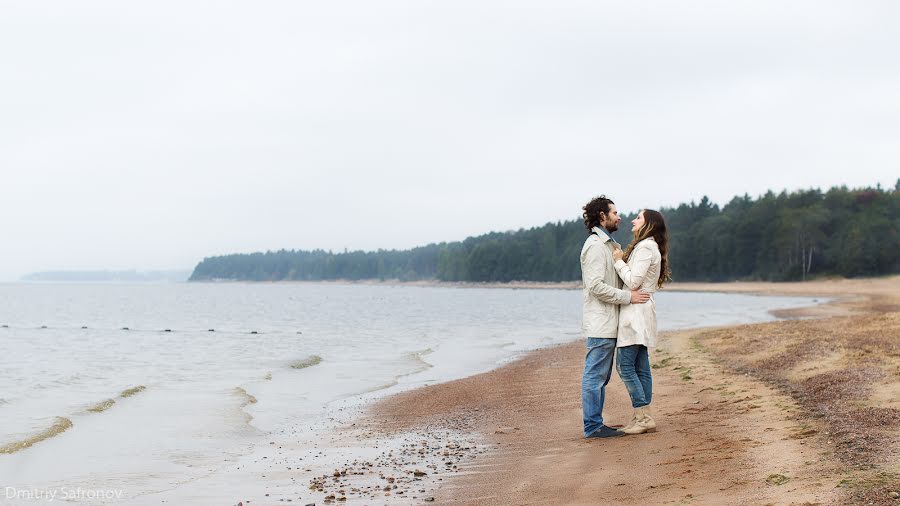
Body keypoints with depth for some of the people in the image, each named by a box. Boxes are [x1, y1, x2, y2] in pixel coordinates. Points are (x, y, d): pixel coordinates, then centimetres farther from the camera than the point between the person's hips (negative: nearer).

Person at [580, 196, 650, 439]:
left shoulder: (609, 244, 20)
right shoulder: (595, 245, -13)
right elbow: (596, 286, -21)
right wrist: (628, 297, -18)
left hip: (607, 324, 10)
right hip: (600, 325, -10)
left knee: (600, 376, 12)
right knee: (595, 375, -6)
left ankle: (595, 425, 17)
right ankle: (593, 426, -3)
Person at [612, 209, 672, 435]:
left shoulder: (645, 247, -13)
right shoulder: (649, 246, 20)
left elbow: (633, 281, -19)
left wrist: (619, 262, -8)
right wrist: (622, 261, 10)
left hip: (636, 312, -10)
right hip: (639, 314, 10)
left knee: (625, 365, -10)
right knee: (640, 367, 9)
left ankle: (643, 417, -9)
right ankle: (644, 418, 10)